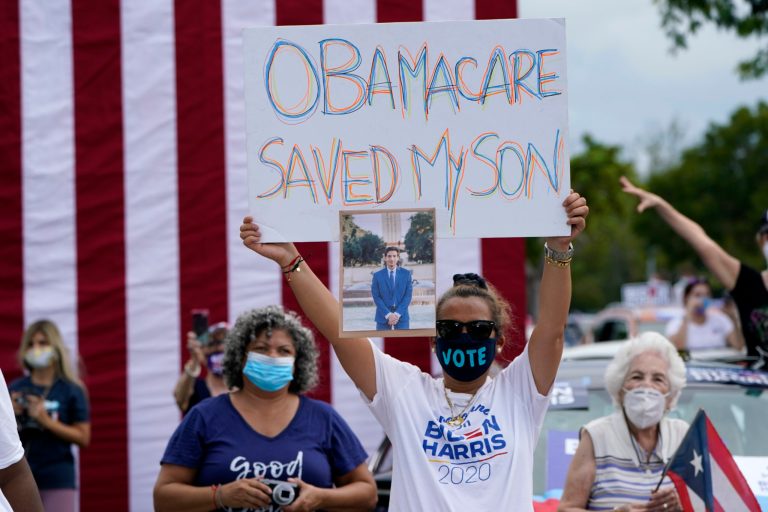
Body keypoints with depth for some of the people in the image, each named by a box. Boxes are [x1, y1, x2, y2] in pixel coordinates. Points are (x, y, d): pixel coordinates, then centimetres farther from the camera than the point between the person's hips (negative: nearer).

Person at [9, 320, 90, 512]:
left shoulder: (71, 390, -2)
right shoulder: (16, 389, 6)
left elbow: (83, 437, -5)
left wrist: (46, 420, -14)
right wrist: (11, 415, -10)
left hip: (58, 481, -3)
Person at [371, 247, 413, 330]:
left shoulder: (406, 274, 4)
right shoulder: (377, 275, 3)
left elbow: (408, 296, 0)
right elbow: (376, 297, -1)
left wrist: (397, 314, -10)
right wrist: (388, 315, -12)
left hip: (402, 318, 0)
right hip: (383, 318, 0)